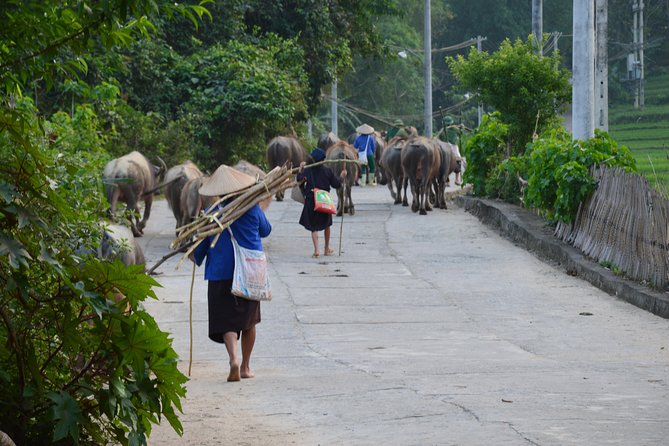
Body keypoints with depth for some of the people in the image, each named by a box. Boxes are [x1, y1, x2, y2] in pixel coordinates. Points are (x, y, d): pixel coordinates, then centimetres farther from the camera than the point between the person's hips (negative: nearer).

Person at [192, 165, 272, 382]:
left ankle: (234, 359, -28)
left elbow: (200, 246, 3)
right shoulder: (252, 209, -2)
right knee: (249, 321, 16)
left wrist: (197, 259, 25)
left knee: (227, 321, -3)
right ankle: (246, 366, 22)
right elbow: (266, 231, 16)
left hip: (221, 274, -2)